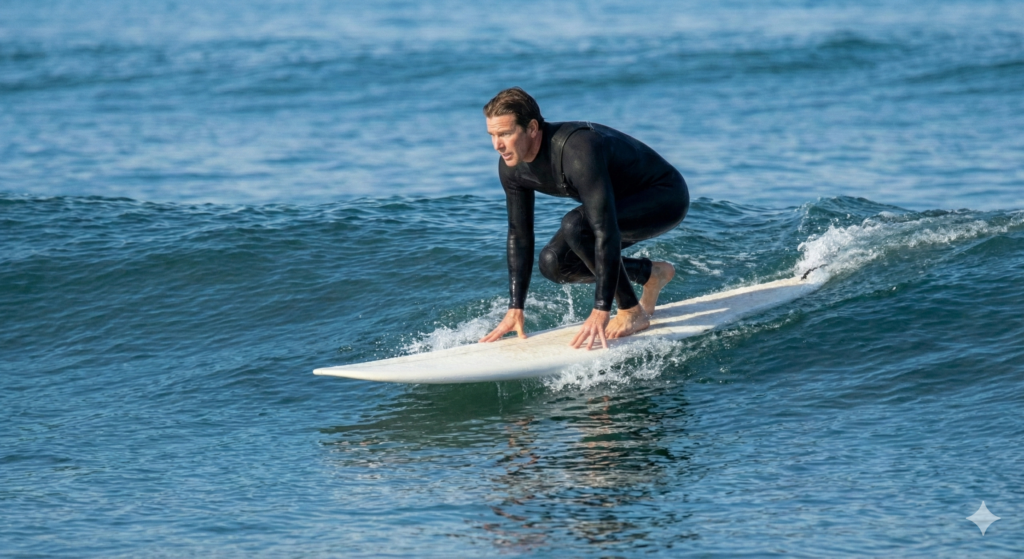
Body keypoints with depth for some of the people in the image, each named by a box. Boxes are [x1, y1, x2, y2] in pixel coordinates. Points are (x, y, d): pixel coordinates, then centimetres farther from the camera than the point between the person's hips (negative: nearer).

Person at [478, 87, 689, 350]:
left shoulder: (577, 152, -37)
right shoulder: (511, 167, -12)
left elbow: (606, 232, -40)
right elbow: (519, 236, 0)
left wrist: (601, 311, -41)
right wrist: (515, 309, -3)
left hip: (666, 198, -9)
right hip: (623, 200, 9)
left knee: (576, 225, -32)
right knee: (553, 262, -7)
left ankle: (632, 312, -14)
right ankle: (652, 274, 12)